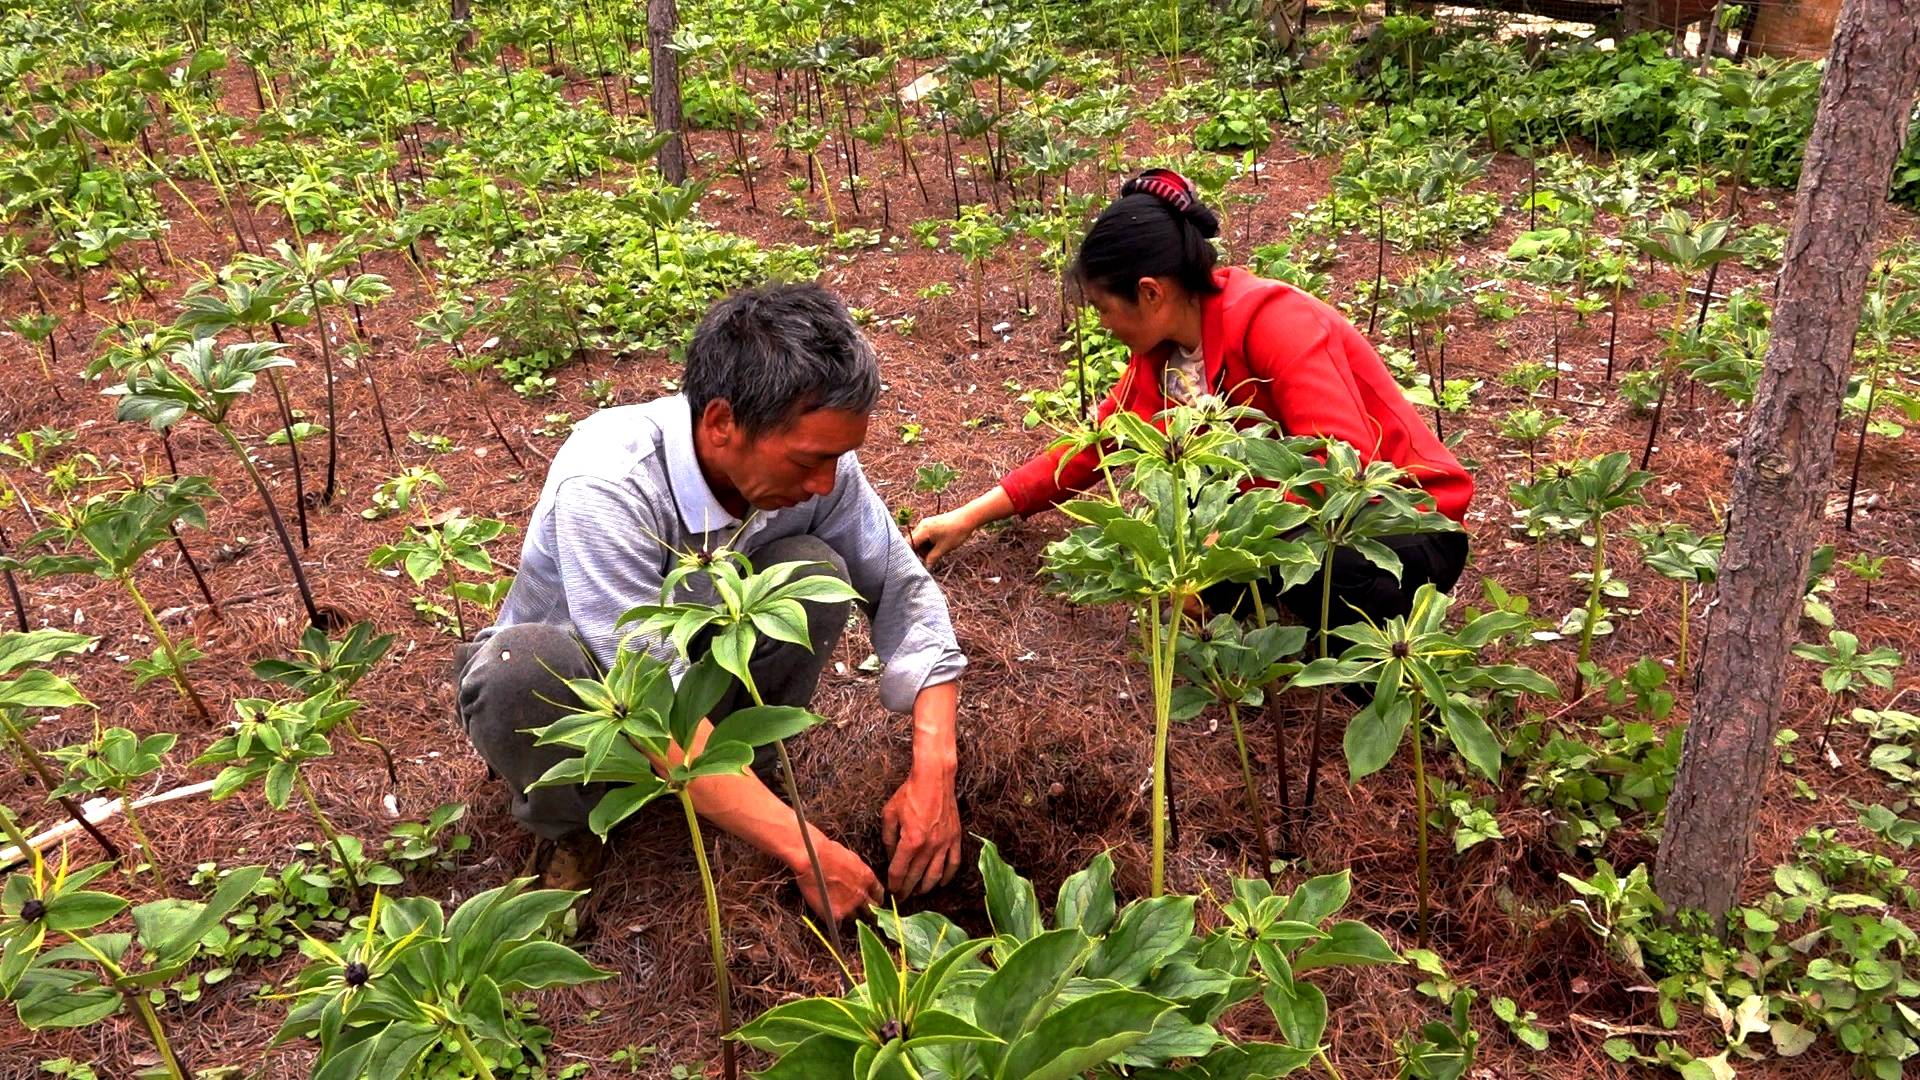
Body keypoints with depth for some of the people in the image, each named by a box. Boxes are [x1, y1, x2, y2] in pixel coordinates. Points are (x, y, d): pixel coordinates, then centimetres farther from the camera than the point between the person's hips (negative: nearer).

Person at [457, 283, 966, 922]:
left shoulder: (810, 459, -21)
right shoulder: (606, 484, -36)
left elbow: (904, 587, -10)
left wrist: (934, 771, -23)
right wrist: (808, 851, -37)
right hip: (575, 687, -3)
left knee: (814, 573, -24)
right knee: (518, 666, -38)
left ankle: (744, 768, -2)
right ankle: (570, 832, -6)